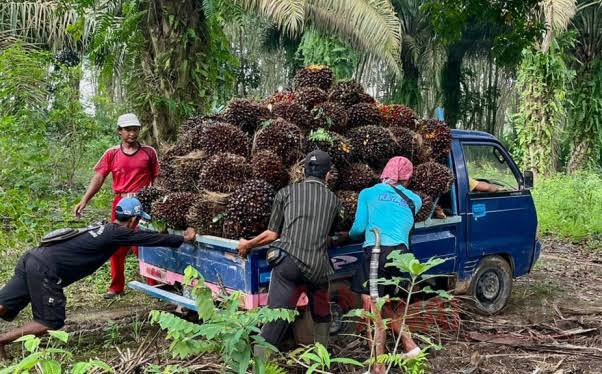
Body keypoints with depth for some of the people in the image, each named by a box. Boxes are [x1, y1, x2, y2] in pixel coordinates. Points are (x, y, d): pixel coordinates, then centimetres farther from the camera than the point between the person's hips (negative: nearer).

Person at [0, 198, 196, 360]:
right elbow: (152, 238, 2)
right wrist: (185, 238, 16)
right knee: (52, 323, 0)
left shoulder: (103, 228, 20)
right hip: (45, 271, -8)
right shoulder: (118, 233, -5)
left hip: (33, 258, 8)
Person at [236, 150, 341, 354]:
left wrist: (247, 245, 28)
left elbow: (272, 234, 11)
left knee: (275, 317, -6)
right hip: (318, 266, 2)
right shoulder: (333, 200, 17)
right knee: (321, 317, 24)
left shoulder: (286, 192, 12)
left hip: (289, 260, -2)